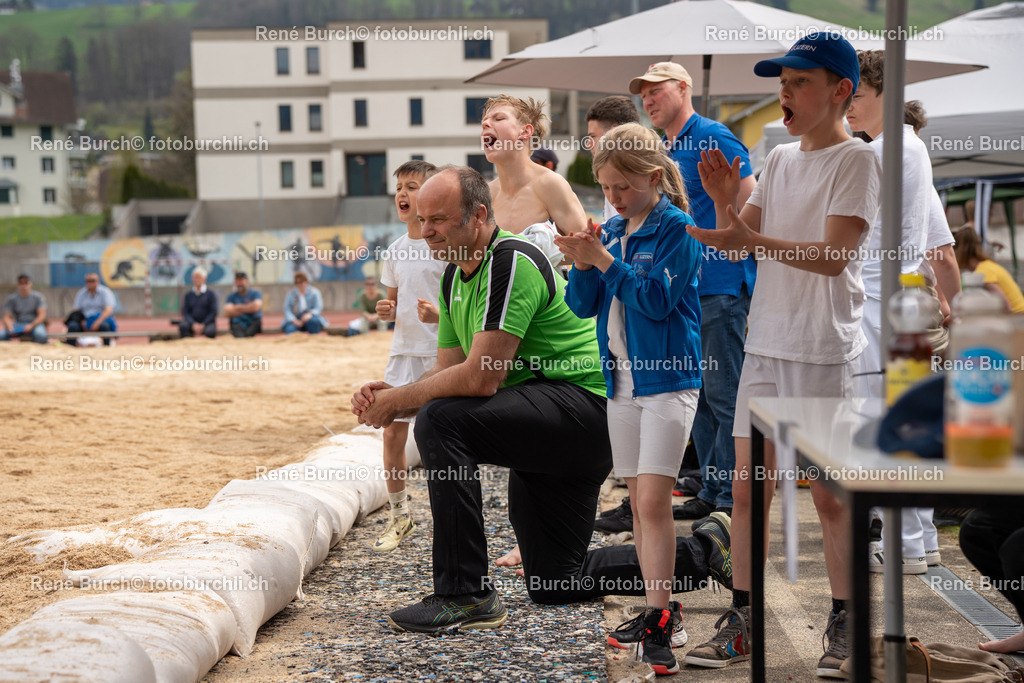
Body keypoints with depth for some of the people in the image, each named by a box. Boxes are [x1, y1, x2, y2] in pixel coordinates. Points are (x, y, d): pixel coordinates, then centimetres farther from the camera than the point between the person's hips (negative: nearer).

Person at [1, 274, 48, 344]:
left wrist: (31, 326, -26)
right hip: (18, 324, 2)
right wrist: (10, 327, -21)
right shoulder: (12, 298, 6)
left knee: (40, 336, -39)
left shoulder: (38, 297, 0)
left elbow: (42, 315, -9)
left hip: (35, 324, -2)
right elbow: (7, 317, 1)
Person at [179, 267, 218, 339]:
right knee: (182, 326, -31)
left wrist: (203, 325, -13)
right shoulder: (188, 295, 10)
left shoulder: (211, 293, 4)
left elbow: (213, 312, -1)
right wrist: (193, 324, -13)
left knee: (210, 332, -36)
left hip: (207, 322, -2)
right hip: (192, 323, 2)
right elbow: (185, 312, 5)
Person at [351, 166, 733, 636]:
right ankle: (702, 554, 27)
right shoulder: (456, 277, 11)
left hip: (585, 406, -10)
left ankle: (465, 595, -21)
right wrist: (390, 396, -7)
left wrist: (399, 402, -16)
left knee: (440, 421, -28)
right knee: (553, 585, 14)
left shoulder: (511, 262, -20)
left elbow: (481, 378, -27)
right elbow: (448, 371, 11)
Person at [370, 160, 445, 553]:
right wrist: (387, 311, -1)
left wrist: (440, 314, -24)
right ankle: (399, 515, 18)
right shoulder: (395, 251, 10)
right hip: (405, 350, 5)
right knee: (393, 432, 3)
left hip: (443, 352, -5)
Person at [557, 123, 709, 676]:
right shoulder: (610, 232, 9)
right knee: (637, 500, 10)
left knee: (654, 499, -13)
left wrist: (604, 260, -21)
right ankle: (659, 610, 19)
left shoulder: (676, 228, -8)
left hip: (667, 377, -7)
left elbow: (658, 298, -18)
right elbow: (582, 306, 7)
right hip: (621, 379, 7)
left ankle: (659, 623, -11)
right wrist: (582, 263, -10)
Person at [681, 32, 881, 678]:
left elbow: (832, 257, -18)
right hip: (765, 345, 7)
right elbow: (740, 241, 13)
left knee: (830, 494, 1)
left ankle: (844, 626, 14)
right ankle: (741, 624, 15)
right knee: (747, 485, 7)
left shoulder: (857, 160, -7)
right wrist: (724, 198, -6)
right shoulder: (780, 159, 14)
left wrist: (756, 240, -29)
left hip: (826, 353, -6)